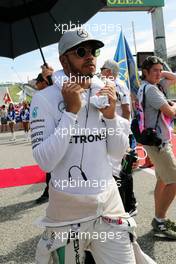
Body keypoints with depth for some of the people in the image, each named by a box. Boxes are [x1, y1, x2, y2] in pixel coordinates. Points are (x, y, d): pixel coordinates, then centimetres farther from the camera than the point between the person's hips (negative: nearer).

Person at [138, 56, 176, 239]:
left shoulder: (154, 85, 13)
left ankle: (159, 220, 24)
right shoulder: (150, 88, -15)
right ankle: (159, 222, 1)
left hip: (158, 140, 10)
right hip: (157, 141, -10)